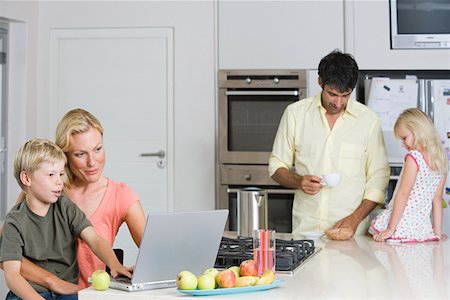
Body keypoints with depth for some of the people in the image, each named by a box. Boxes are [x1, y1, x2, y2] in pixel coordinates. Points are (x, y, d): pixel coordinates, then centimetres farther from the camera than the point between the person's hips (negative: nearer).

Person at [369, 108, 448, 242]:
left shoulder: (414, 157, -11)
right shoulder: (442, 161, 10)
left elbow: (403, 194, -13)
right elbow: (437, 198, 13)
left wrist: (391, 228, -12)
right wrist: (437, 232, 15)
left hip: (403, 226, -7)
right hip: (423, 228, 7)